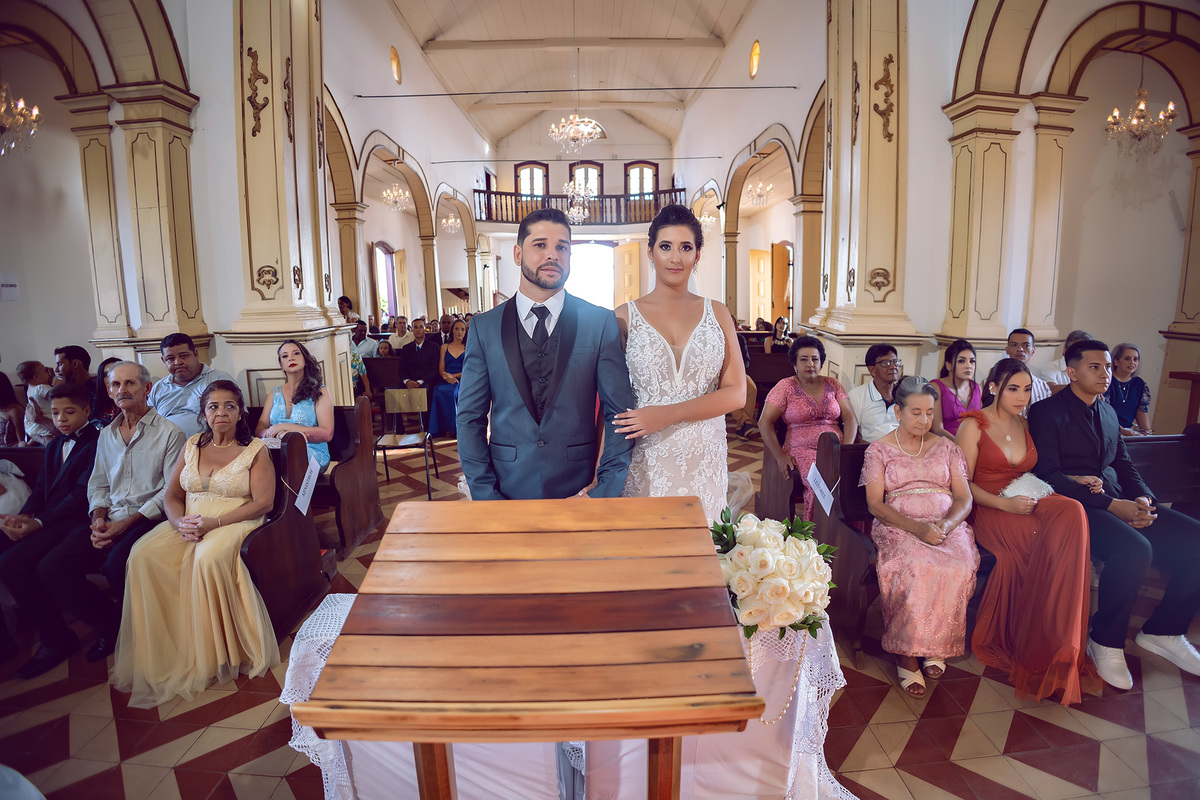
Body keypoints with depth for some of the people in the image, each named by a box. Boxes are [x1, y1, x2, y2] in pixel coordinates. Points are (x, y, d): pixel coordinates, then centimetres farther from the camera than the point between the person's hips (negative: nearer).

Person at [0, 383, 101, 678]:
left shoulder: (96, 443, -5)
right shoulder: (54, 445, 23)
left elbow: (82, 494, -13)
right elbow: (41, 488, 16)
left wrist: (38, 522, -19)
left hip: (73, 521, -8)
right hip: (43, 519, 8)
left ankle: (56, 639, -12)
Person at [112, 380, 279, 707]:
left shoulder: (256, 450, -1)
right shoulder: (192, 445, 14)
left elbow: (263, 502, -9)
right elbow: (172, 496, 12)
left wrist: (214, 522, -18)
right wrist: (180, 523, -10)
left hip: (234, 523, -5)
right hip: (188, 525, 5)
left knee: (208, 558, -35)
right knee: (143, 555, -22)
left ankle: (208, 658, -20)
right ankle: (154, 655, -13)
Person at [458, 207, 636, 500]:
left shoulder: (600, 322, -3)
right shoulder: (484, 327, 0)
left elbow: (620, 413, -4)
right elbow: (470, 417, 0)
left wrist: (606, 492, -10)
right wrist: (486, 497, -7)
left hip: (580, 492, 0)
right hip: (509, 490, 1)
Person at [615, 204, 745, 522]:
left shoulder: (717, 314, 6)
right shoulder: (625, 317, 2)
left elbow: (736, 393, -1)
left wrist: (667, 414, -13)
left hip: (704, 460, 2)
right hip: (645, 462, -1)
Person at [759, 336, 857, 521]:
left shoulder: (833, 384, 17)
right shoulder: (785, 387, 7)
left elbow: (850, 418, 11)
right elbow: (764, 422, 0)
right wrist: (780, 455, -12)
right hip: (802, 449, -3)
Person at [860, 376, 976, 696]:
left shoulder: (946, 447, 17)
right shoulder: (878, 450, 8)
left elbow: (964, 498, 11)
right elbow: (875, 503, -1)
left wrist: (946, 524, -12)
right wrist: (917, 527, -16)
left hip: (947, 525, 3)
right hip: (898, 527, -2)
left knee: (959, 568, -31)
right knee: (917, 568, -35)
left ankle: (936, 646, -11)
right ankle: (906, 653, -19)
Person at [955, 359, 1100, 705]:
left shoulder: (1026, 424, 19)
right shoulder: (973, 425, 0)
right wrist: (1004, 504, -18)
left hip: (1027, 504, 5)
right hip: (988, 509, -5)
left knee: (1071, 512, -30)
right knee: (1049, 545, -33)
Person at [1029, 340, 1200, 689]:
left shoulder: (1109, 413, 21)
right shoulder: (1047, 412, -5)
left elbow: (1123, 464, 21)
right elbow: (1048, 474, -13)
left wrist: (1143, 498, -2)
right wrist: (1110, 504, -19)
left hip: (1121, 503, 8)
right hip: (1078, 507, -8)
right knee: (1135, 549, -32)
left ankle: (1162, 631, 7)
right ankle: (1106, 642, -11)